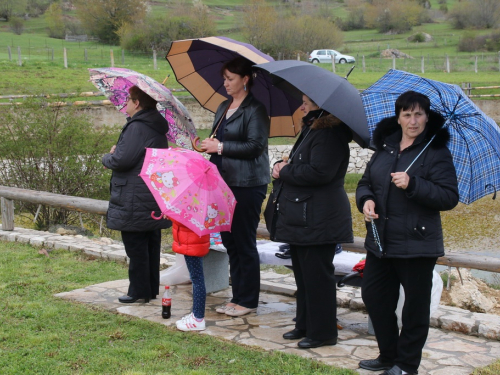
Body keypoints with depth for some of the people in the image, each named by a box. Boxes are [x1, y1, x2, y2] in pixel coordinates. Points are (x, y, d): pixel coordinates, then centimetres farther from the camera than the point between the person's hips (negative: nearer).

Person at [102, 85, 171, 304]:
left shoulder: (136, 128, -18)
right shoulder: (157, 128, 13)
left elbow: (122, 160, -24)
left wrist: (107, 158, -3)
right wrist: (115, 156, 16)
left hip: (134, 202, -10)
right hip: (154, 201, 10)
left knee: (136, 249, -2)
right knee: (151, 246, 14)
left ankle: (139, 292, 4)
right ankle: (152, 289, 22)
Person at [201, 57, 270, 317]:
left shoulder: (256, 109, -9)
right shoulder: (223, 107, 17)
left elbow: (255, 146, -18)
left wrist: (220, 147, -15)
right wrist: (210, 145, 5)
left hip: (247, 185, -8)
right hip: (225, 182, 9)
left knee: (244, 243, -2)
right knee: (230, 241, 11)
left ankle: (248, 301, 8)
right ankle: (237, 297, 20)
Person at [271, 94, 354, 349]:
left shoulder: (330, 135, -17)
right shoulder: (311, 129, 17)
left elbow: (318, 173, -27)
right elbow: (298, 164, 25)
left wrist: (285, 172, -14)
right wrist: (283, 165, 1)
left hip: (318, 220, -11)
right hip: (301, 217, 11)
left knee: (316, 276, -3)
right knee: (303, 274, 17)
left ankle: (323, 332, 7)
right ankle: (305, 325, 28)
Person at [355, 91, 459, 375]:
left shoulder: (436, 151, -8)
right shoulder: (385, 147, 9)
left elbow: (450, 197, -15)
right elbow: (366, 182, 17)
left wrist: (412, 184, -26)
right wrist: (366, 199, -5)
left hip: (417, 243, -6)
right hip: (380, 241, 7)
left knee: (415, 306, 3)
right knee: (373, 296, 13)